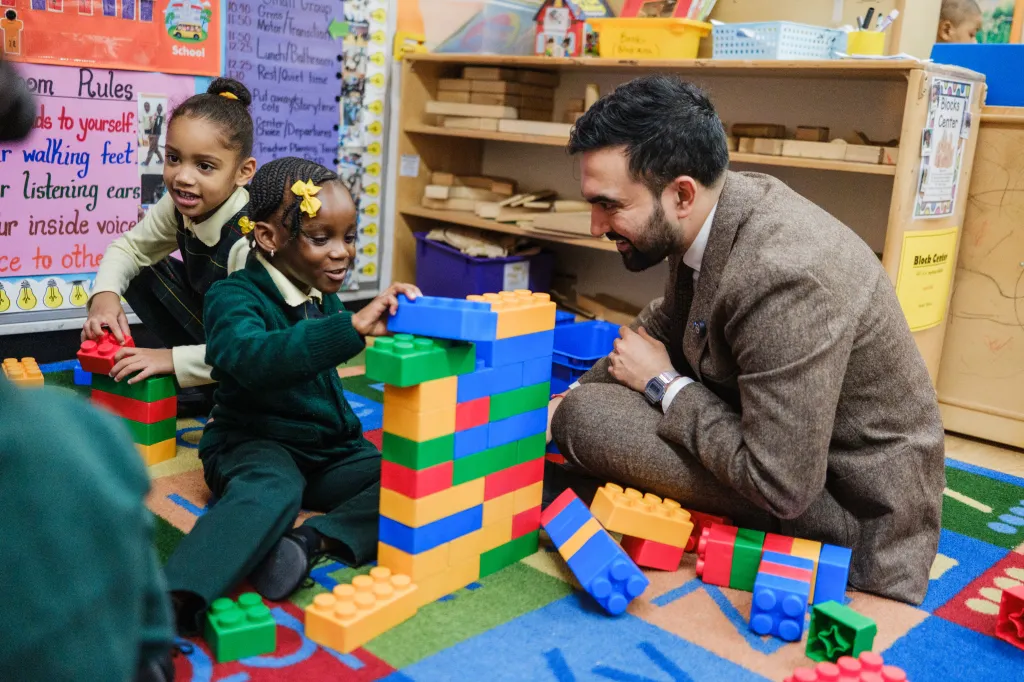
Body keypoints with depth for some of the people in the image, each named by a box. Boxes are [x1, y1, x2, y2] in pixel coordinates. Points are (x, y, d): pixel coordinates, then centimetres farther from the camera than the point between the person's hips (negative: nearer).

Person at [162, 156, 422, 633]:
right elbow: (254, 358, -37)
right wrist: (352, 327, -46)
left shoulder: (324, 296, 11)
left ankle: (312, 541, -34)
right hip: (254, 445, -6)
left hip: (330, 450, 7)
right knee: (270, 490, -40)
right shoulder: (234, 297, -12)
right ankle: (173, 603, -57)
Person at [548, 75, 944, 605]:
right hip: (784, 439, 9)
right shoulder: (713, 212, -7)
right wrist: (569, 396, 3)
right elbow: (665, 324, 13)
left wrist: (663, 384, -19)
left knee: (587, 416, -21)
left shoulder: (783, 275, -34)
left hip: (847, 510, -8)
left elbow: (782, 487, -31)